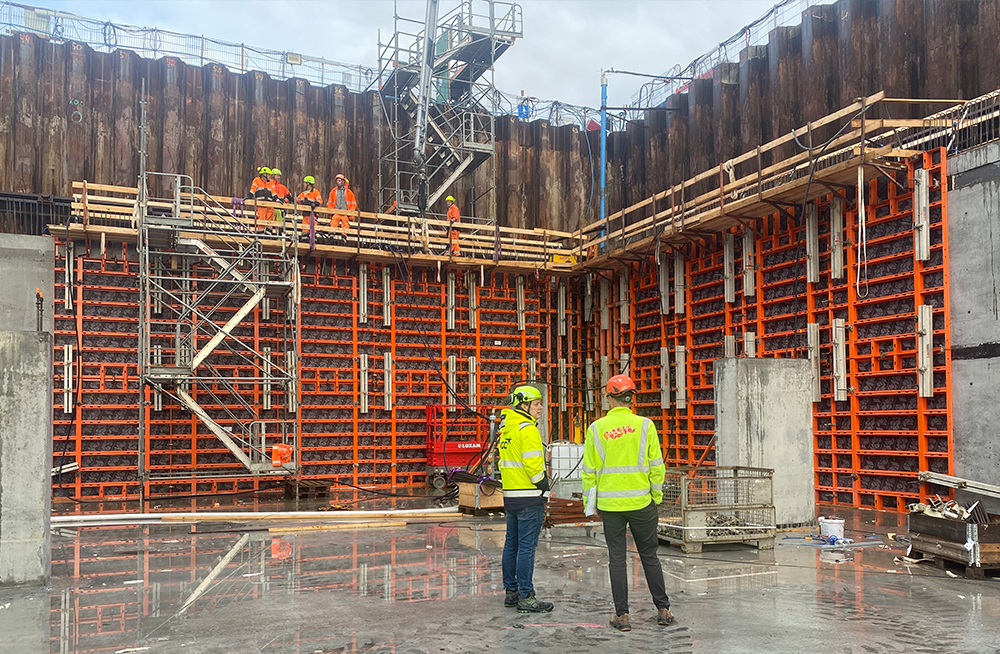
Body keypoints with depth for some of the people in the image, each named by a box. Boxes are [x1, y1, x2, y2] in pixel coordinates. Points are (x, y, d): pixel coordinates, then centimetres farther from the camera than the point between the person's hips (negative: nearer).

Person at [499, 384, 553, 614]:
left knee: (512, 544, 14)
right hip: (529, 497, -10)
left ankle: (511, 591, 22)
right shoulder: (527, 429, -14)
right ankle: (525, 597, -3)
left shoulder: (507, 429, 15)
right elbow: (532, 462, -21)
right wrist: (543, 484, -9)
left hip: (510, 494, 10)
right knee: (527, 546, -6)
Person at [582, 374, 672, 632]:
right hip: (641, 501, 0)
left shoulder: (596, 429, -3)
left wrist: (589, 502, 9)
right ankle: (663, 610, 18)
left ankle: (622, 615, 8)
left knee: (617, 558, 7)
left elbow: (589, 470, 0)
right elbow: (656, 465, -2)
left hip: (610, 503, 0)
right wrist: (657, 496, 10)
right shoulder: (645, 425, -4)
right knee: (649, 556, 12)